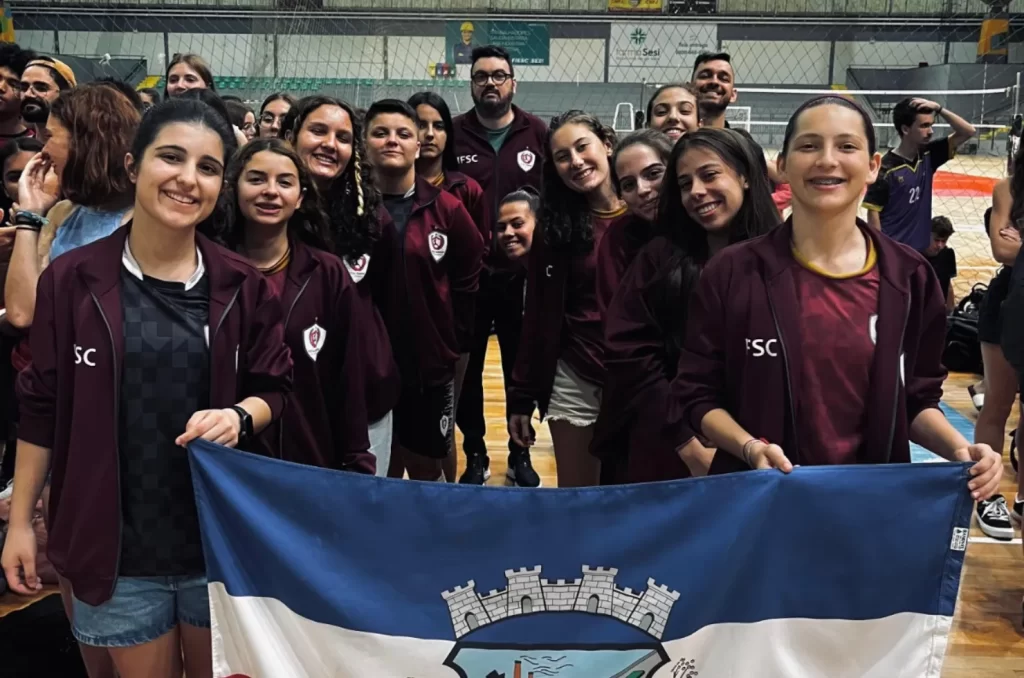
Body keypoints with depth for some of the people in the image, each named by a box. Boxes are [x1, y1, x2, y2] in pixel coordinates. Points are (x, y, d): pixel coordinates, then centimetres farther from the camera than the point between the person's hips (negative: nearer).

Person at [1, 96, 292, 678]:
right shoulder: (72, 280, -5)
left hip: (223, 537, 1)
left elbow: (273, 388, 4)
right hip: (119, 545, -1)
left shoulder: (243, 286, -3)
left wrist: (238, 417, -17)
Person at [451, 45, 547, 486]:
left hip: (522, 275, 0)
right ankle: (475, 456, 27)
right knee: (467, 370, 10)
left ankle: (520, 455, 29)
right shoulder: (453, 134, 0)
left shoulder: (538, 134, -1)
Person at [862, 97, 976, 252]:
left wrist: (939, 109, -11)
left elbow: (968, 132, 2)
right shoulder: (886, 168, -16)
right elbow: (873, 212, -14)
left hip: (919, 249, 7)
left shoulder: (928, 156, 2)